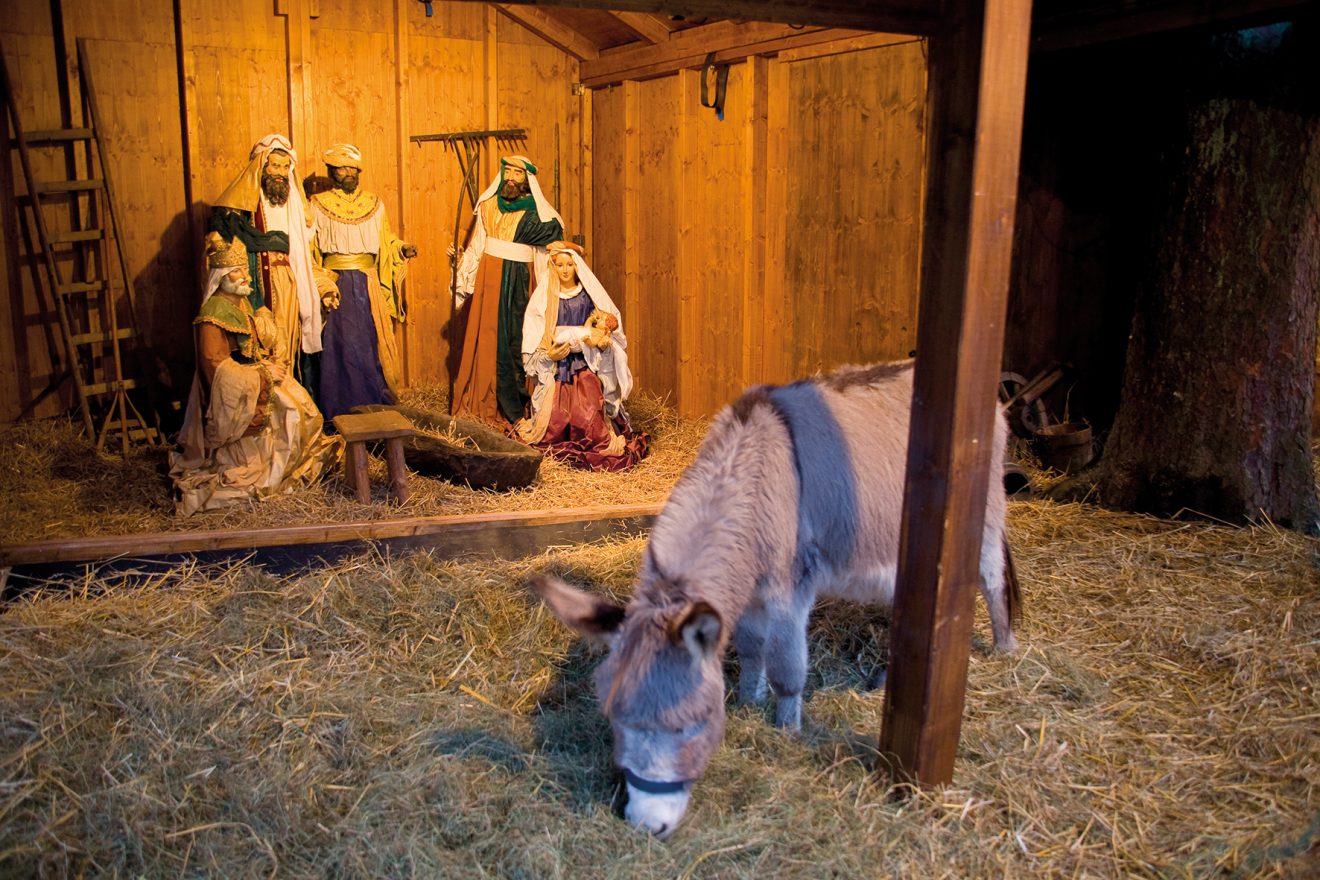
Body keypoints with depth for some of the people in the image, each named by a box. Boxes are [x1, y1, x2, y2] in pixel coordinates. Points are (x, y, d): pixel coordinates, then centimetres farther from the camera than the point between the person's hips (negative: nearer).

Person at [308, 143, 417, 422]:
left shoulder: (374, 204, 10)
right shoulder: (318, 205, 0)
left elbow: (386, 242, 15)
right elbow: (310, 251, -4)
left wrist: (403, 249, -6)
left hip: (369, 284, 3)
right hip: (336, 284, -3)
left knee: (374, 345, 5)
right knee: (341, 348, -4)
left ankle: (377, 407, 15)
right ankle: (341, 414, 4)